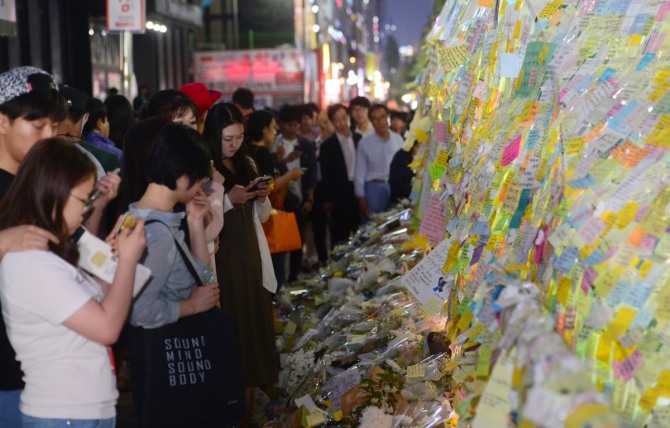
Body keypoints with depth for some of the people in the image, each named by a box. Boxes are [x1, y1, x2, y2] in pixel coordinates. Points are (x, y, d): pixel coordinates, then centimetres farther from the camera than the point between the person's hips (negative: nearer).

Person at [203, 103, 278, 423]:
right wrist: (229, 200, -19)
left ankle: (248, 402, 18)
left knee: (254, 324, 8)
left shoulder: (247, 165, 13)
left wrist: (263, 198, -1)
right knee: (230, 329, -3)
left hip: (251, 256, 7)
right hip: (222, 258, -6)